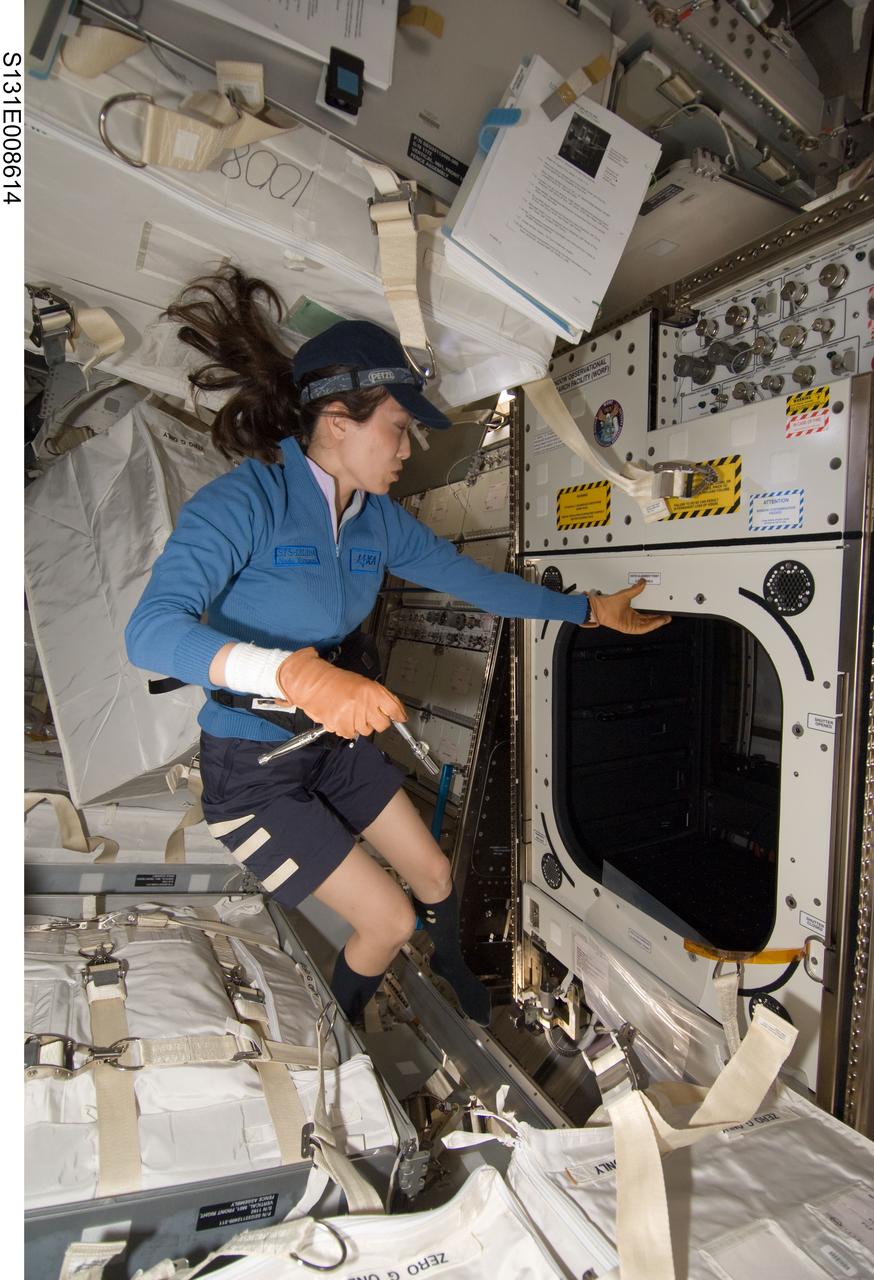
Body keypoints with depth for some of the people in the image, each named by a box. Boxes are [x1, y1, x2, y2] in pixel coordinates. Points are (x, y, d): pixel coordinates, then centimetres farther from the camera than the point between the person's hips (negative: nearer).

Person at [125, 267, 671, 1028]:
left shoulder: (379, 520, -4)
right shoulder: (244, 501, -25)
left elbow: (472, 579, 5)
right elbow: (151, 630, -37)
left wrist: (589, 610, 9)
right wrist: (299, 672, -52)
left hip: (336, 745, 7)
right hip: (252, 768, -6)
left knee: (434, 874, 17)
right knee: (390, 920, 0)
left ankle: (453, 971, 52)